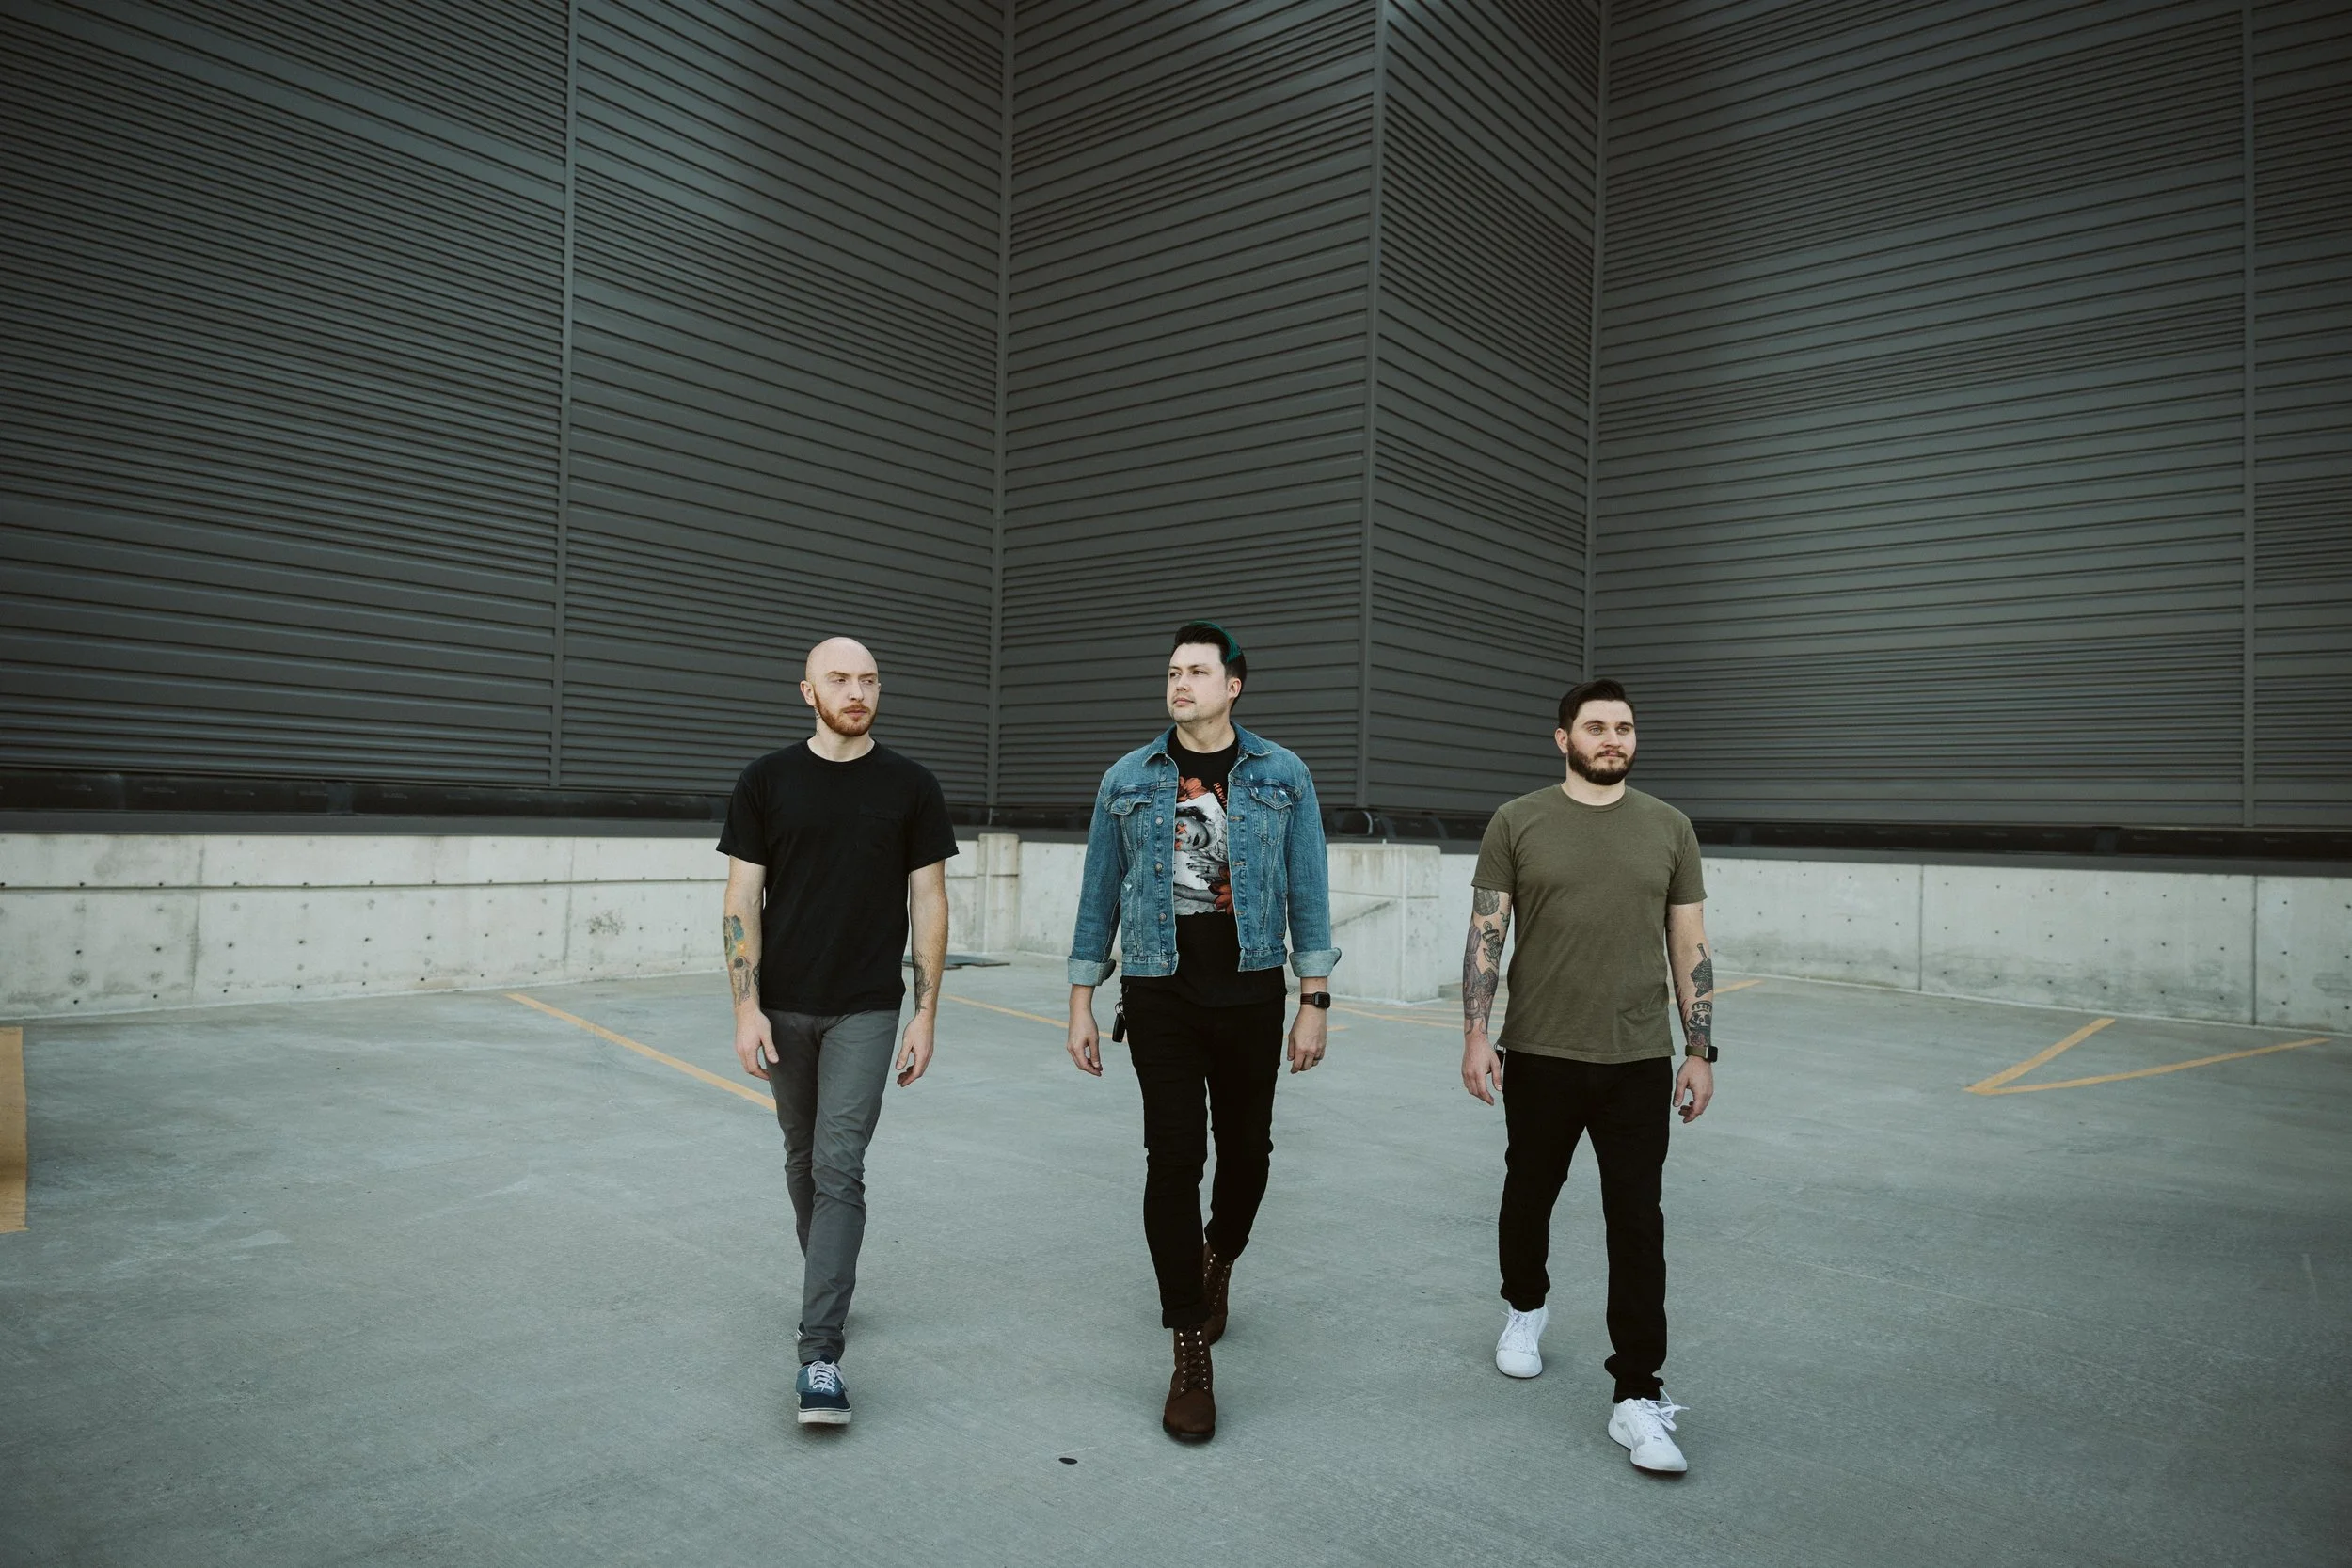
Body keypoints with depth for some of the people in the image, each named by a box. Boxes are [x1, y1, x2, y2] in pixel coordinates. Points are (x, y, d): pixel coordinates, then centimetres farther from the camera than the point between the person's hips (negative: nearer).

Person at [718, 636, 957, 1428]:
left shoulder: (911, 787, -2)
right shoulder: (767, 781, -1)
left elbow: (928, 902, 0)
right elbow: (743, 897, -1)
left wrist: (926, 1014, -3)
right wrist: (747, 1007, -8)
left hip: (865, 1011, -2)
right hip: (784, 1007, 2)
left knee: (839, 1167, -8)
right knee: (803, 1158, 16)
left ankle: (819, 1354, -4)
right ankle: (829, 1284, 39)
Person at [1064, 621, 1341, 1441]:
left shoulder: (1282, 777, 2)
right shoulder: (1128, 780, 4)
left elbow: (1306, 893, 2)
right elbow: (1099, 895, 7)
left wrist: (1314, 1003, -2)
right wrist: (1081, 1004, 5)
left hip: (1251, 995, 1)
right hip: (1160, 996, 0)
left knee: (1246, 1150, 12)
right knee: (1173, 1160, -5)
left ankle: (1217, 1263, 44)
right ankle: (1191, 1353, 5)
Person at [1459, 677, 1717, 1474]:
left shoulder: (1668, 827, 3)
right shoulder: (1518, 823, -3)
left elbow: (1690, 946, 5)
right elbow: (1486, 933, -3)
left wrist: (1700, 1051, 2)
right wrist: (1474, 1035, -9)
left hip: (1639, 1061, 1)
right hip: (1540, 1056, 0)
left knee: (1637, 1226, 0)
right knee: (1530, 1192, 19)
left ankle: (1637, 1397, 9)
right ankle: (1524, 1307, 46)